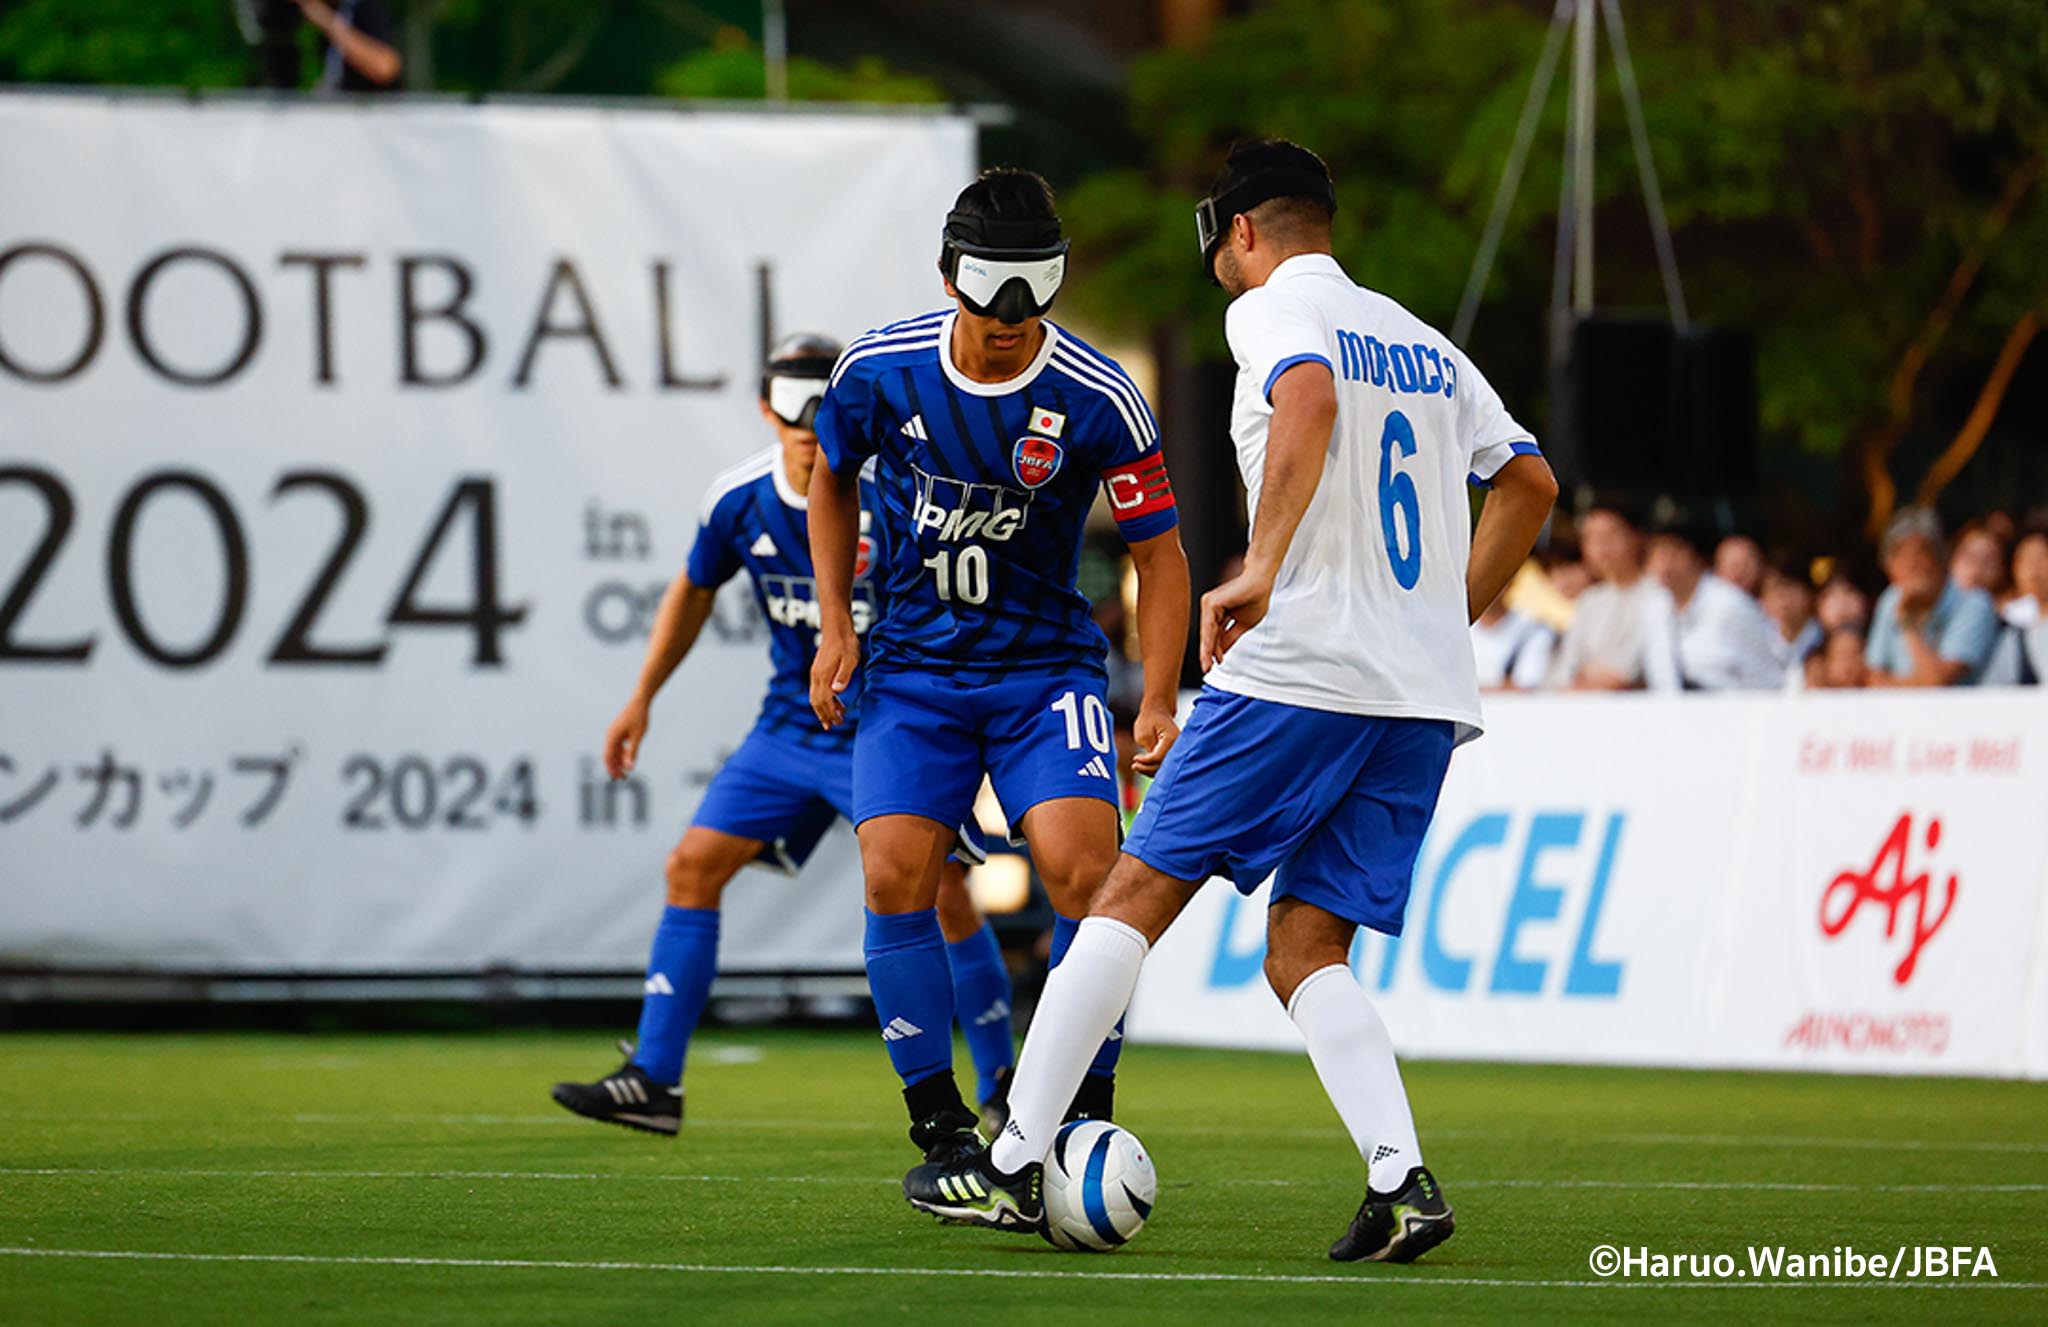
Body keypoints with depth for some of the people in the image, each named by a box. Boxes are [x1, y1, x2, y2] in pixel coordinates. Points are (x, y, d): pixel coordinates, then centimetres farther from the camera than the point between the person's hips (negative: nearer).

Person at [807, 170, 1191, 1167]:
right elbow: (833, 477, 13)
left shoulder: (1098, 399, -14)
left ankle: (1087, 1117, -7)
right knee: (894, 875, -15)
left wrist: (1158, 701, -13)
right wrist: (834, 625, 5)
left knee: (1081, 867, -21)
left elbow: (1158, 552, -4)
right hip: (912, 665, 2)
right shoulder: (880, 369, -8)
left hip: (1046, 665, -2)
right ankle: (941, 1128, -1)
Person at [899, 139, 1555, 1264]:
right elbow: (1530, 482, 23)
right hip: (1426, 699, 7)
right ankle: (1401, 1181, -14)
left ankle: (1015, 1165, 1)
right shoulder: (1424, 342, 22)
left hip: (1300, 672, -7)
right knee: (1305, 951, 7)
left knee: (1136, 893, 2)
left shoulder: (1273, 308, -1)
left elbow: (1311, 398, -24)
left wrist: (1262, 568, -26)